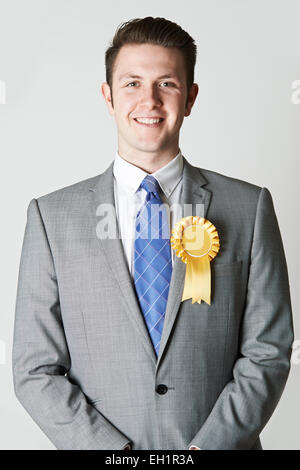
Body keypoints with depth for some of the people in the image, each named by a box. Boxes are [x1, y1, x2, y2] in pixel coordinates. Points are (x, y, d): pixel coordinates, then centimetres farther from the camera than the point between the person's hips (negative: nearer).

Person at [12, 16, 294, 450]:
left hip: (220, 442, 1)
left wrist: (208, 445, -16)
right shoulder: (52, 216, -6)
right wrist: (116, 450, -16)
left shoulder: (249, 207, -5)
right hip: (96, 443, 0)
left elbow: (267, 354, -6)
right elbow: (36, 370, -6)